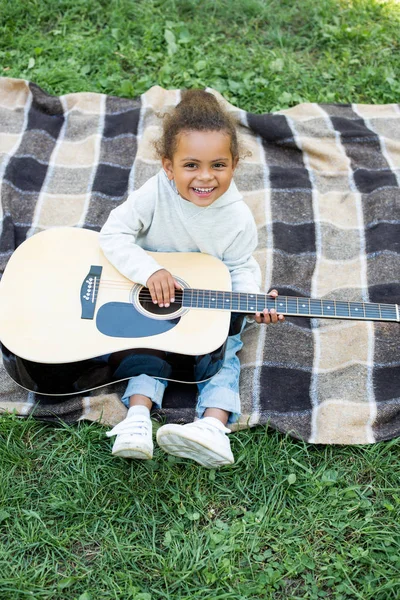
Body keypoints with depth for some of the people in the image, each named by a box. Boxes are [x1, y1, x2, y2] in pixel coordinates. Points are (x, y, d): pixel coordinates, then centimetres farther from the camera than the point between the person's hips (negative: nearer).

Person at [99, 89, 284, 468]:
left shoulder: (238, 218, -18)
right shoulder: (155, 194, -21)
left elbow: (240, 268, -6)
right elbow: (113, 234, -20)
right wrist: (150, 271, -34)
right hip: (151, 301, 0)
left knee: (223, 350, -18)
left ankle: (214, 426, -30)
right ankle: (138, 416, -27)